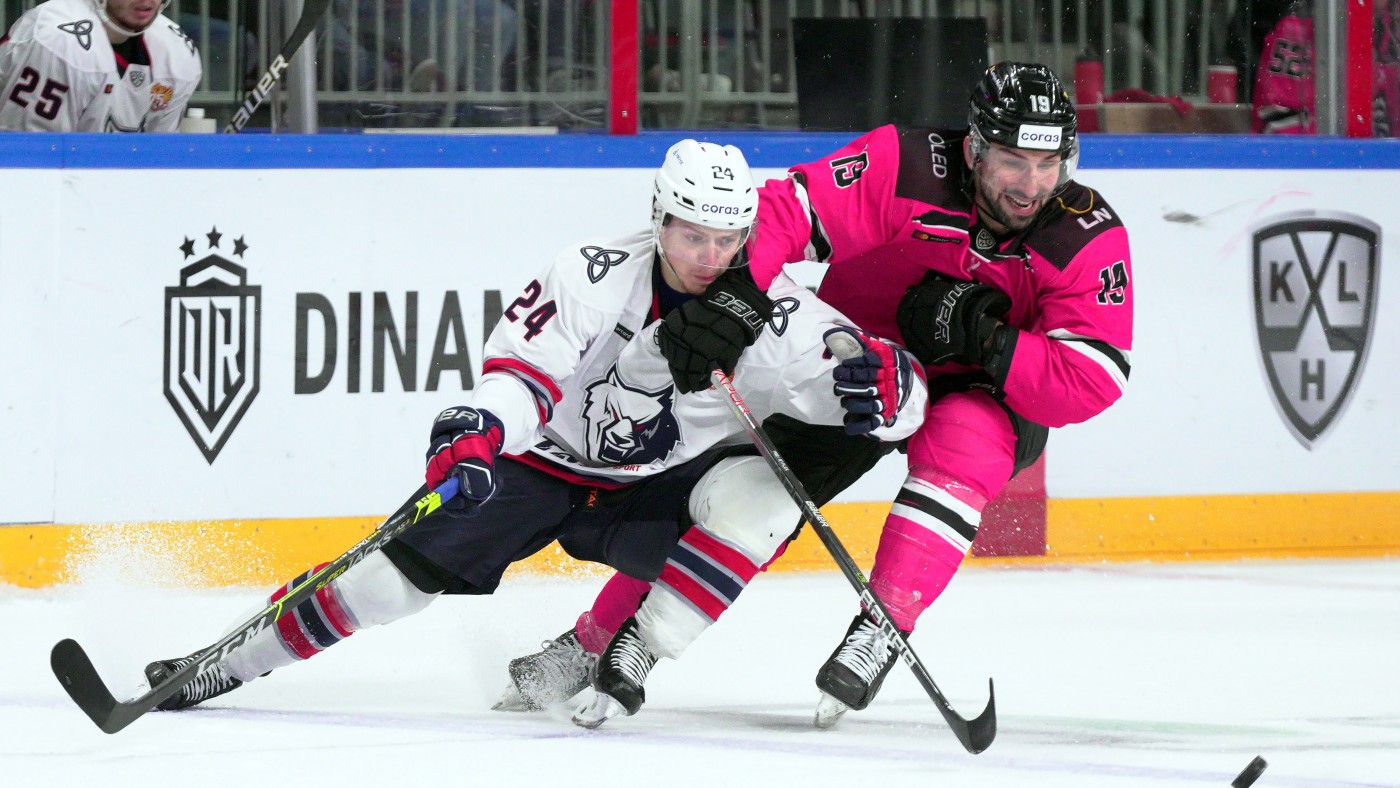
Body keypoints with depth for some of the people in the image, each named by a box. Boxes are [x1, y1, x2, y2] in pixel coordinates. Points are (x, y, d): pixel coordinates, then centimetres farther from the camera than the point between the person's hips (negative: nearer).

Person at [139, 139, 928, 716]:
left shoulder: (775, 314, -17)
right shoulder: (597, 276, -19)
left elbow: (906, 391, -18)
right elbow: (526, 368, -25)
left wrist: (877, 385, -42)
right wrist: (485, 424, -46)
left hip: (658, 491, 1)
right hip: (550, 463, -1)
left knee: (761, 490, -27)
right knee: (415, 563, -14)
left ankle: (631, 656, -21)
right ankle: (226, 663, -2)